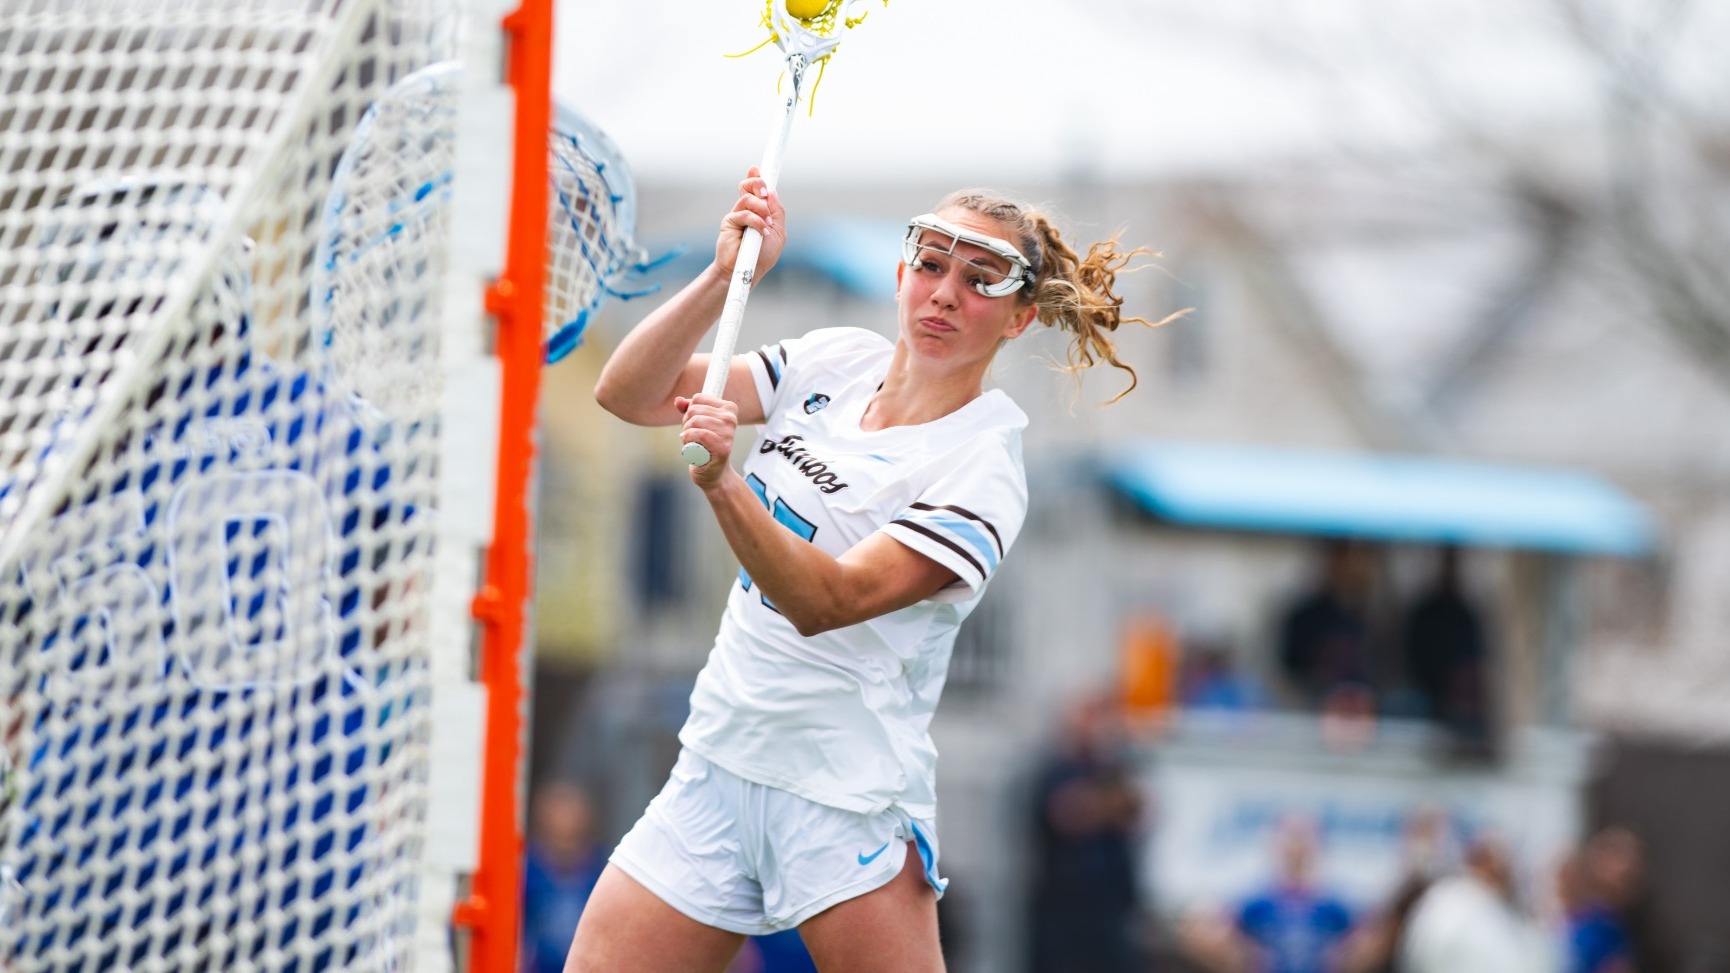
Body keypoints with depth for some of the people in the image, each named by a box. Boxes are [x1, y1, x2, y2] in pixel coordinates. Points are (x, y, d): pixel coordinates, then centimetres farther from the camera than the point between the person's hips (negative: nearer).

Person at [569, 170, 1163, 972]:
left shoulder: (982, 470, -13)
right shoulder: (835, 362, 5)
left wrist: (721, 483, -41)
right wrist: (725, 276, -14)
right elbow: (630, 394, 0)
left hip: (847, 808, -5)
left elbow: (826, 600, -25)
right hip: (717, 762, 5)